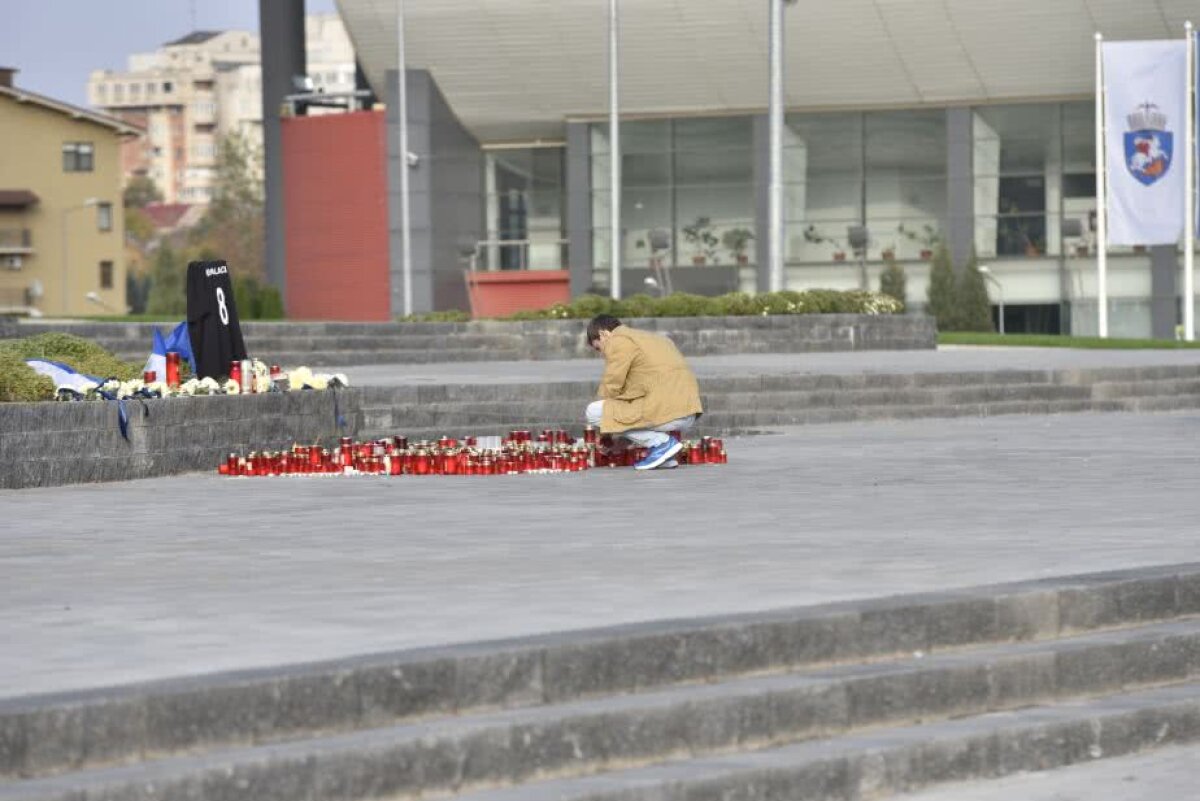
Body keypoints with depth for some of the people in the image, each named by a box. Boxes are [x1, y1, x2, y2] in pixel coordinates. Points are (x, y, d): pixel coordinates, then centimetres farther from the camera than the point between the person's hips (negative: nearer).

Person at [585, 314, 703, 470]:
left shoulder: (618, 342, 1)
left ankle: (661, 442, -6)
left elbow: (611, 387, -3)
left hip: (666, 412, -9)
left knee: (594, 412, -4)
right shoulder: (649, 337, 29)